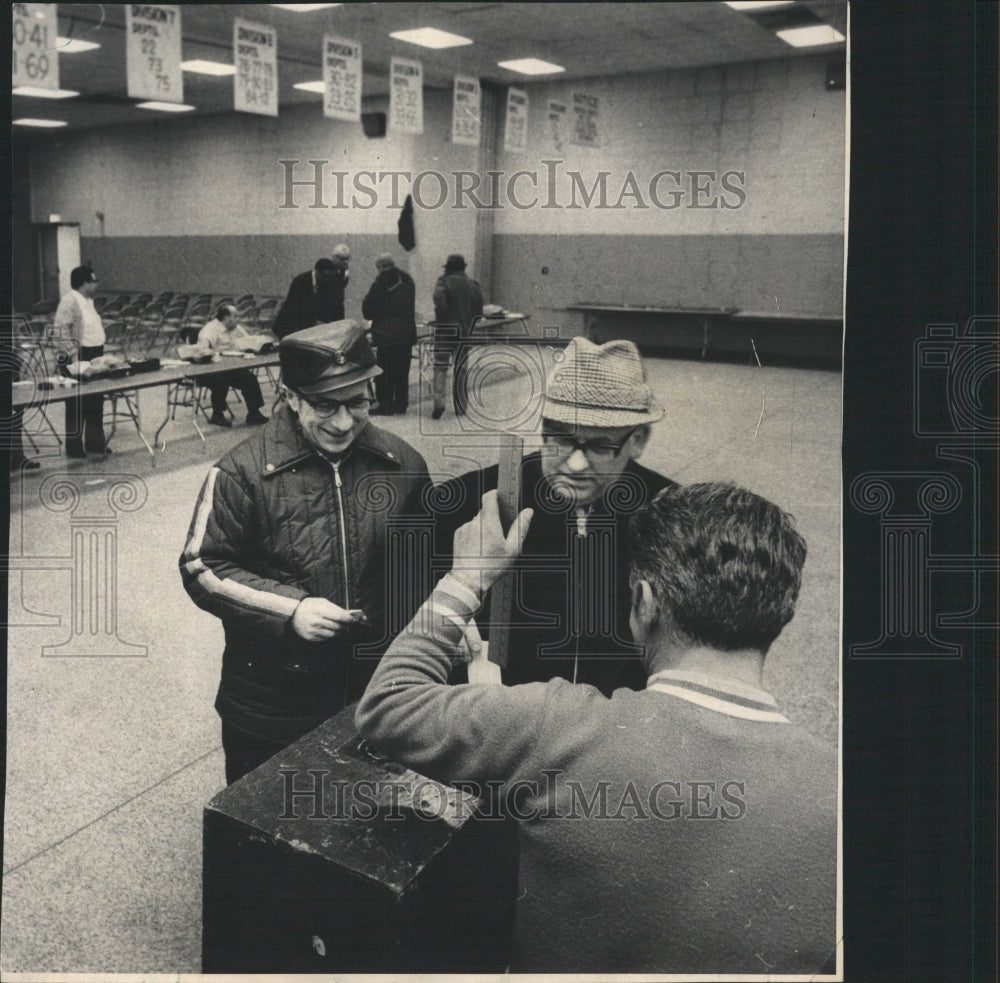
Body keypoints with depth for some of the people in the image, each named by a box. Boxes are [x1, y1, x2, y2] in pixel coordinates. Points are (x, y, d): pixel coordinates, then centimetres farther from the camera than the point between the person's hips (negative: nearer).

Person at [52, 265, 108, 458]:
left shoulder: (88, 300, 15)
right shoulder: (70, 300, -15)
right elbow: (60, 328, -21)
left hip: (94, 356, 10)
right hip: (78, 359, -10)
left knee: (96, 402, 15)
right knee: (77, 404, -3)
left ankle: (95, 442, 25)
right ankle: (74, 447, 5)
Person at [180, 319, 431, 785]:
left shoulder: (402, 464, -2)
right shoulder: (244, 472, -13)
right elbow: (203, 568, -10)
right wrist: (289, 609, -21)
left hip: (376, 691, 3)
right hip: (270, 704, -3)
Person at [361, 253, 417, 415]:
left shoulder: (380, 285, -12)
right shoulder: (407, 281, 6)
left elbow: (367, 312, -6)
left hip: (386, 334, -5)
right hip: (407, 334, 5)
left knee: (385, 373, 2)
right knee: (402, 372, 12)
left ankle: (385, 405, 2)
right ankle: (401, 404, 16)